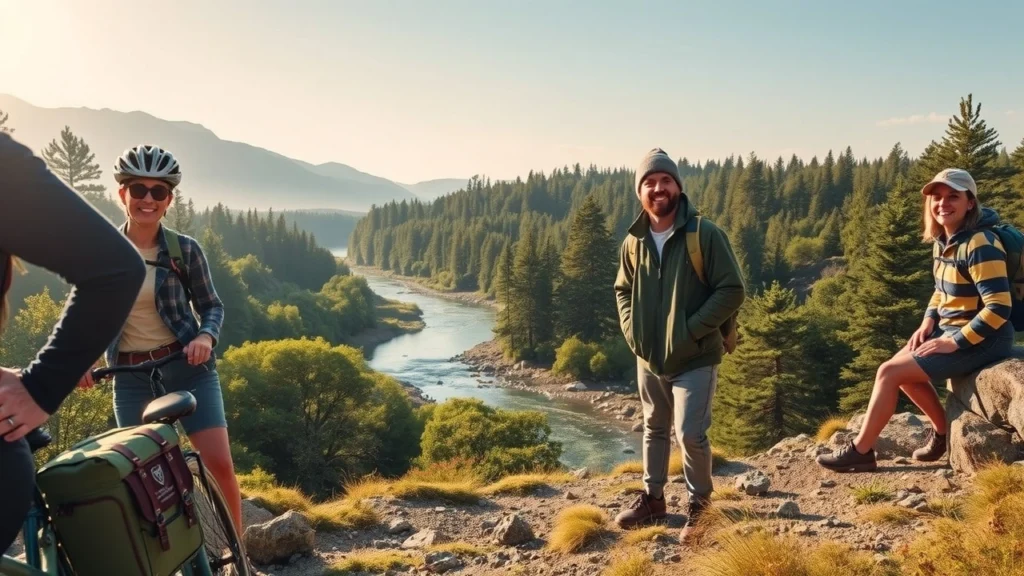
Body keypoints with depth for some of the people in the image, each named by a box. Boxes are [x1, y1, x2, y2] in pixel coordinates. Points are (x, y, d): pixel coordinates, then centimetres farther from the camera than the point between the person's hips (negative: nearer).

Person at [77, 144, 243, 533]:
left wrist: (205, 336, -18)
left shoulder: (185, 249, -5)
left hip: (188, 367, -1)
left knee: (220, 465, -8)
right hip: (131, 376, 2)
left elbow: (211, 305, 2)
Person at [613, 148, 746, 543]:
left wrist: (692, 329, -18)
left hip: (694, 358, -5)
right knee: (654, 429, 18)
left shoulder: (705, 234, -12)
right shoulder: (633, 242, 2)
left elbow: (732, 290, -12)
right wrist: (631, 331, 1)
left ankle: (699, 503, 15)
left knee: (691, 433, -9)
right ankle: (652, 497, 34)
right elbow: (623, 290, 17)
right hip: (648, 358, 5)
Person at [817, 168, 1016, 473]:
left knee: (889, 372, -13)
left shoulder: (980, 244, -23)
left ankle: (860, 451, -2)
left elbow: (999, 308, -26)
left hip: (980, 340, -9)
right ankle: (943, 430, 21)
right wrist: (928, 321, 3)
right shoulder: (942, 240, 5)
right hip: (952, 330, 9)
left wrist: (954, 342, -22)